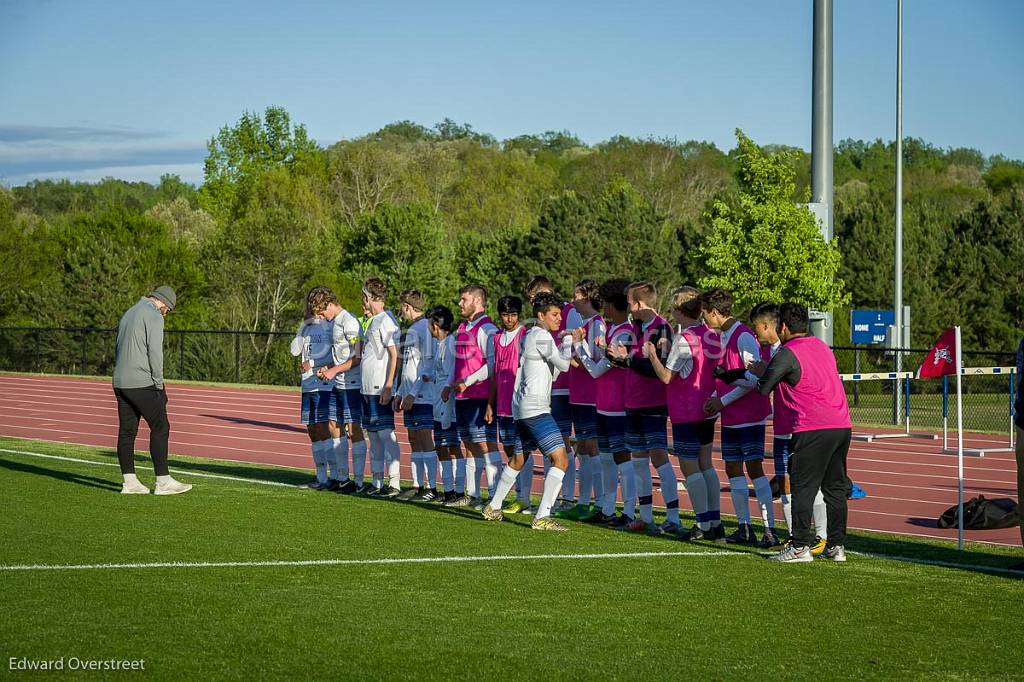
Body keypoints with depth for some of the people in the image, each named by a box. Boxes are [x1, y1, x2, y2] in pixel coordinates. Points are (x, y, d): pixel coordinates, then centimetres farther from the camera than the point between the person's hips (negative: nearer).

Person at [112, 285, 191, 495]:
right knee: (160, 428, -4)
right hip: (142, 383, -9)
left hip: (120, 382, 9)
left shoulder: (128, 313, 19)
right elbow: (155, 353, -15)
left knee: (127, 431, 8)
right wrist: (159, 385, -8)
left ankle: (129, 482, 7)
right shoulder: (154, 316, -8)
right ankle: (163, 481, -5)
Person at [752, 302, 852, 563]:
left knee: (803, 488, -2)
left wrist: (760, 373, 18)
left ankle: (800, 547, -4)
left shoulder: (787, 354, -7)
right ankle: (837, 546, 12)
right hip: (842, 425, 8)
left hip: (813, 429, -7)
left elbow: (764, 388, -4)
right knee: (835, 488, 11)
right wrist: (766, 370, 31)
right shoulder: (821, 346, 18)